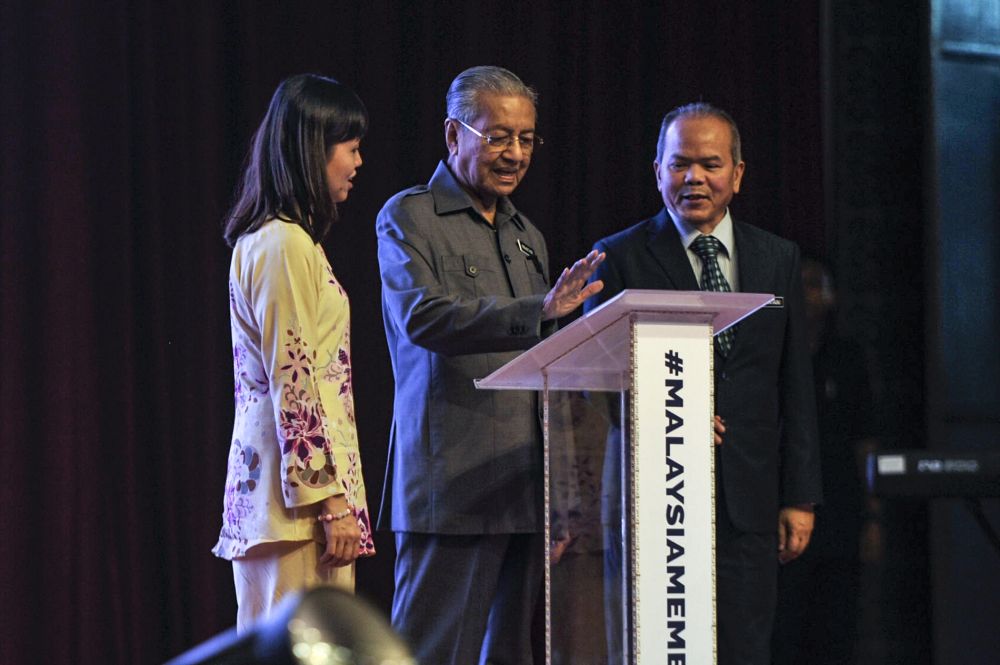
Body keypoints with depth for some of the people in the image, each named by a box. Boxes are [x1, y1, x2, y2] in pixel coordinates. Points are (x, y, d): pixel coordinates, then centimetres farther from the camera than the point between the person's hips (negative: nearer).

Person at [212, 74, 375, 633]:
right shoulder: (286, 244, -11)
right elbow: (295, 382, -17)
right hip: (301, 478, -10)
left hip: (267, 480, 10)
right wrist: (331, 500, -18)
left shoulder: (265, 240, 19)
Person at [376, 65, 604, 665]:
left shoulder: (528, 237, 21)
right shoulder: (408, 217, 0)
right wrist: (539, 310, -30)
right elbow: (422, 318, -19)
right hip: (452, 490, -7)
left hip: (524, 491, 7)